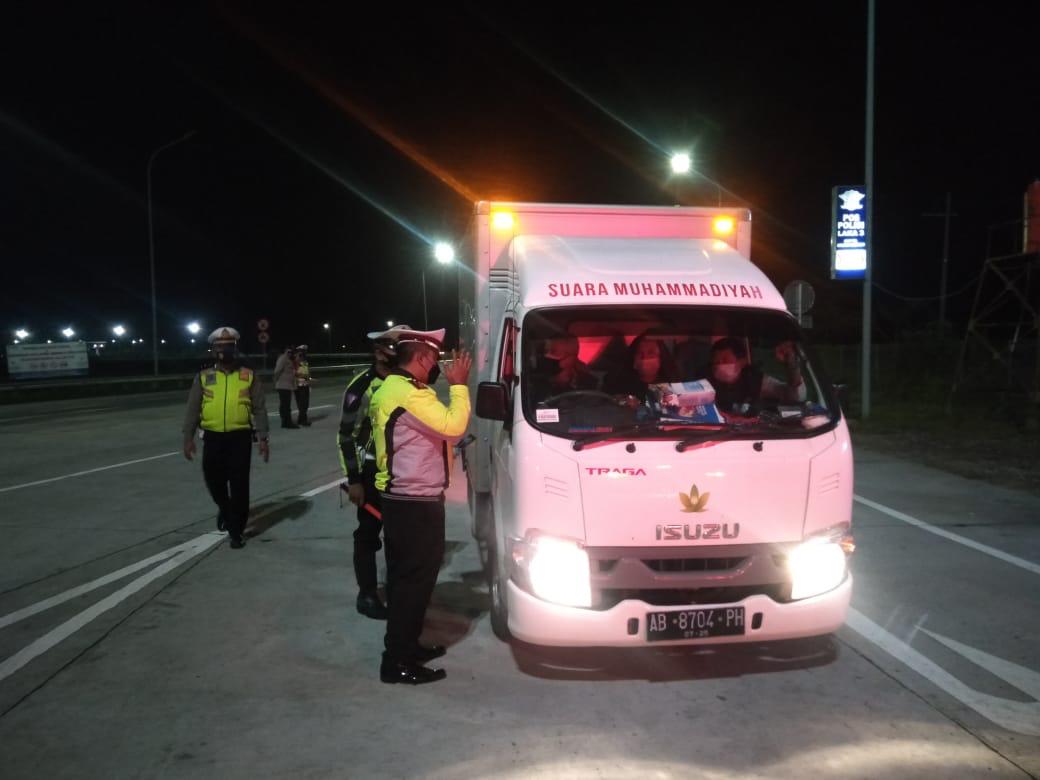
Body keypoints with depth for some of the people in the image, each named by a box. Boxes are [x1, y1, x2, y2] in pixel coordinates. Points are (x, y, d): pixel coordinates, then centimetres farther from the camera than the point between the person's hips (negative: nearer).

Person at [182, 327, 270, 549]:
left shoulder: (249, 376, 2)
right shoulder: (204, 377, 4)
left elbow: (259, 409, 1)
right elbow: (193, 409, 5)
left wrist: (263, 438, -4)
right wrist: (188, 437, -2)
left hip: (240, 437, -2)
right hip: (213, 437, 2)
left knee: (239, 486, 0)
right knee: (214, 481, 10)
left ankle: (236, 531, 11)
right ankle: (224, 508, 43)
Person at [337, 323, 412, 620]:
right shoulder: (361, 387, -12)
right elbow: (346, 436, -11)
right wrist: (354, 479, -14)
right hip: (373, 473, -5)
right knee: (369, 533, 3)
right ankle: (367, 595, 13)